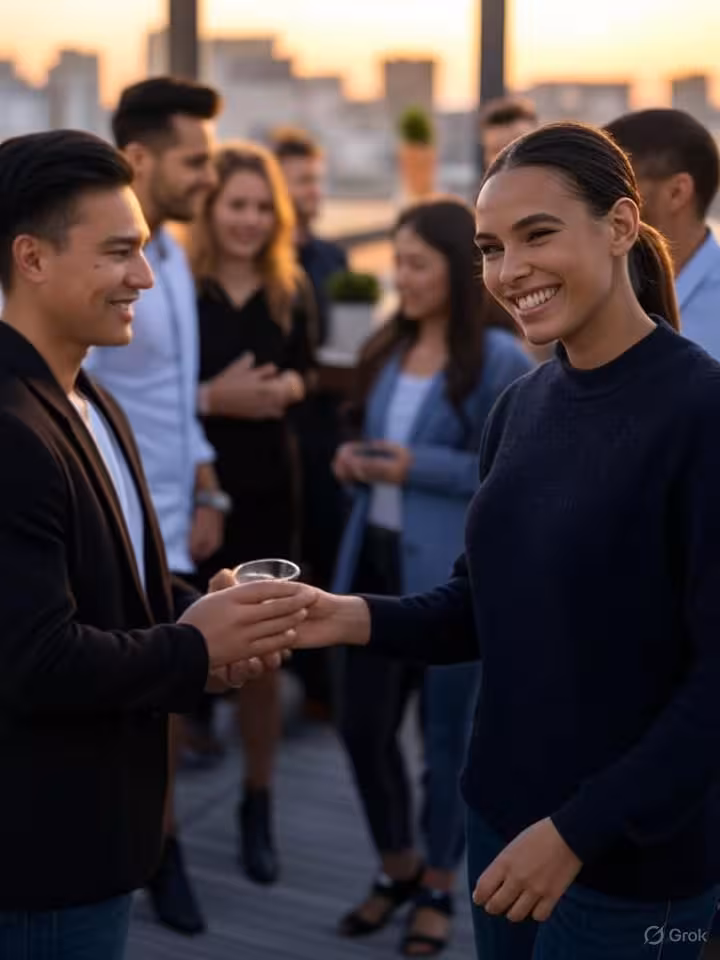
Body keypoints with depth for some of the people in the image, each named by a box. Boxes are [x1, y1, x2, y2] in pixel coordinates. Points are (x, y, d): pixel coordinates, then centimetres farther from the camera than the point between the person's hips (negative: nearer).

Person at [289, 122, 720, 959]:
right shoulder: (520, 405, 2)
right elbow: (485, 605, 8)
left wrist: (579, 829, -19)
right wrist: (360, 619, -9)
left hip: (633, 851, -6)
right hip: (501, 811, 6)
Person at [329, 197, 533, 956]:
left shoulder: (501, 361, -11)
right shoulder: (389, 350, 10)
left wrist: (420, 467, -18)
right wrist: (355, 462, -2)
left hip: (453, 574, -6)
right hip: (374, 558, 6)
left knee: (447, 733, 9)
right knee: (361, 724, 11)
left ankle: (439, 887, 31)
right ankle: (396, 867, 36)